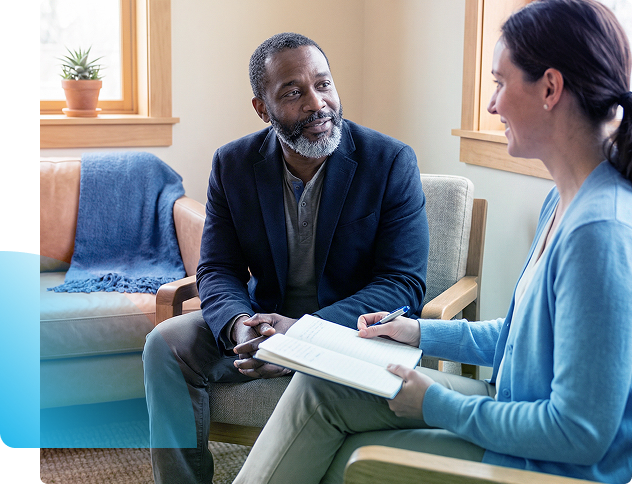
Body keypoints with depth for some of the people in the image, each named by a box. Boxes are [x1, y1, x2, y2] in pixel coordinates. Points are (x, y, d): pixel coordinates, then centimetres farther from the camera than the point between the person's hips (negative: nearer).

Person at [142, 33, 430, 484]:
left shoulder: (392, 161, -12)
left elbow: (404, 284, -15)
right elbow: (218, 270, 1)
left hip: (355, 328, -4)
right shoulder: (233, 164, -1)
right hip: (265, 320, 4)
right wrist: (238, 326, -25)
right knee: (167, 343, -16)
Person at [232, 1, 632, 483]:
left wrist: (438, 405, -17)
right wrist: (421, 332, 14)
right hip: (516, 409, 9)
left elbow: (581, 433, -27)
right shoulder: (565, 203, 5)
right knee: (318, 387, 2)